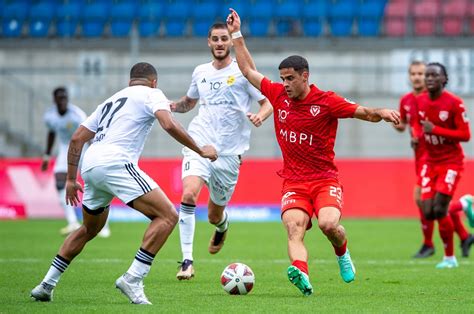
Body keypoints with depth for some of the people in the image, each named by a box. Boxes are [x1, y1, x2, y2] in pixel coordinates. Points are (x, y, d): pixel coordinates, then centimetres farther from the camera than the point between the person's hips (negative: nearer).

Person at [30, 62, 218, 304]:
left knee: (89, 229, 29)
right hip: (115, 163, -8)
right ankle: (132, 279, -18)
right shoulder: (151, 94, 11)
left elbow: (76, 139, 27)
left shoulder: (111, 101, 31)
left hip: (89, 166, 8)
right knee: (168, 216, -8)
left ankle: (46, 285, 28)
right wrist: (201, 151, -1)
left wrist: (71, 179, 31)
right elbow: (169, 125, -9)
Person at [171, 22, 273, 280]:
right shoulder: (200, 72, 11)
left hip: (229, 152, -2)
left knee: (214, 215, 9)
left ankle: (222, 225, 50)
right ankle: (187, 261, -21)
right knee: (189, 194, -25)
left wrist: (260, 116, -21)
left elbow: (268, 102, 1)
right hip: (199, 144, 2)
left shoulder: (242, 73, -1)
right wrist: (173, 106, 6)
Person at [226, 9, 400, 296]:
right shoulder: (279, 95, 6)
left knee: (329, 224, -26)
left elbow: (364, 112, -10)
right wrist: (237, 35, 17)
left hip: (324, 180, -3)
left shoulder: (326, 101, -7)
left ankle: (342, 253, 8)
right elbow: (249, 70, 17)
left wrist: (381, 113, -32)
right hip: (293, 183, 3)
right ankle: (302, 273, -47)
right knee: (295, 229, -24)